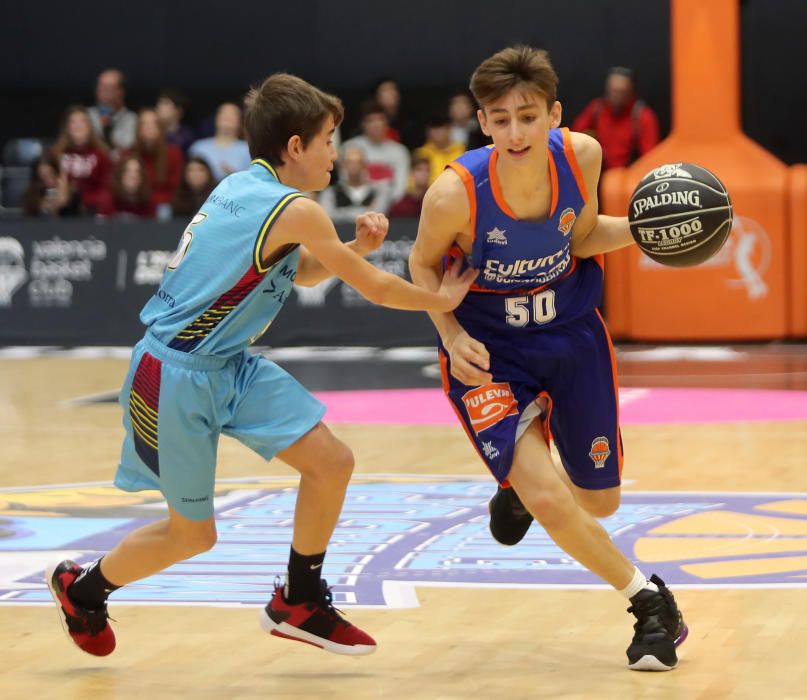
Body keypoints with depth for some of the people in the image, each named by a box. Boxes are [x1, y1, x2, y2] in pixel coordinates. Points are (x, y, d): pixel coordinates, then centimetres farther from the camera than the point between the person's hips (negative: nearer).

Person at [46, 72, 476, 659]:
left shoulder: (242, 188, 5)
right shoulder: (296, 210, -20)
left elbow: (301, 273, 21)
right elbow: (375, 288, -10)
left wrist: (356, 247, 4)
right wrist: (441, 299, 6)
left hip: (231, 367, 9)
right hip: (176, 379, -9)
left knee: (331, 461, 1)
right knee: (193, 535, 8)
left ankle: (300, 603, 17)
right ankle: (83, 588, 32)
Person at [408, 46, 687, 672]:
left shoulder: (582, 155, -19)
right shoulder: (455, 194, -28)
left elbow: (581, 238, -1)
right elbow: (424, 263, -8)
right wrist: (453, 337, -21)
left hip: (572, 336, 4)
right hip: (489, 352, -4)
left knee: (599, 503, 14)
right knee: (549, 503, -20)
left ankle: (522, 475, 49)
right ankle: (651, 601, 3)